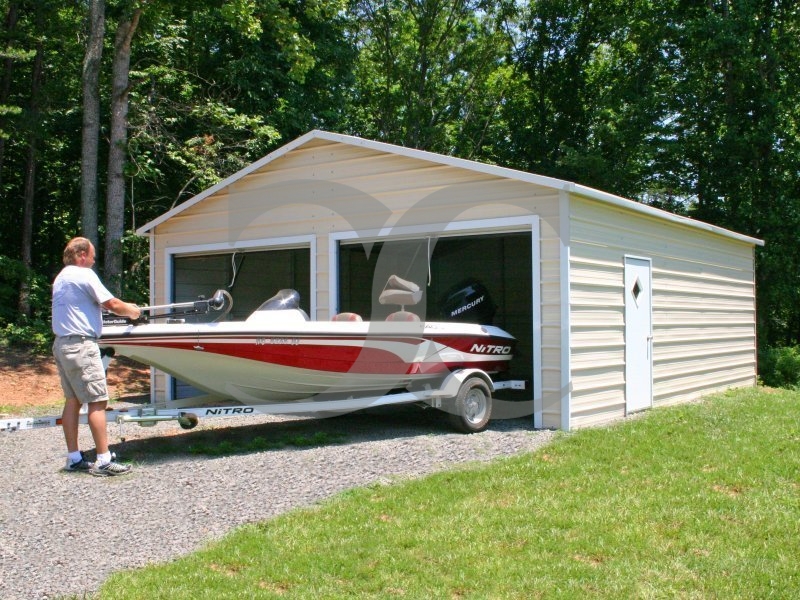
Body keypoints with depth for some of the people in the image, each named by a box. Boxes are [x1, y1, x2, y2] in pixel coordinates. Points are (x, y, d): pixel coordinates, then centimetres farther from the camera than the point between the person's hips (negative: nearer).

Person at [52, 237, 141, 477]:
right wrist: (132, 311, 6)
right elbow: (112, 305, -12)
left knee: (72, 401, 12)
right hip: (80, 345, -10)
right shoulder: (84, 274, -10)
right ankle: (103, 461, -8)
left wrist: (125, 307, 23)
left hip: (61, 344, 10)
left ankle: (74, 458, 15)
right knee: (97, 402, -8)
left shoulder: (61, 277, 18)